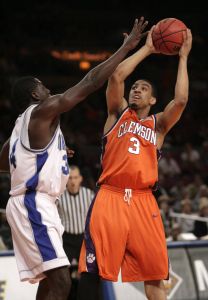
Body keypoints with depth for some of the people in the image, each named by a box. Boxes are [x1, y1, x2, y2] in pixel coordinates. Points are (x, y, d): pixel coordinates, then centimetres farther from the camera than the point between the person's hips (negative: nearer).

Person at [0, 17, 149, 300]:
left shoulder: (23, 124, 19)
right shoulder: (43, 111, -9)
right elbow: (89, 83, -14)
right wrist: (127, 47, -11)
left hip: (33, 204, 11)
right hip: (34, 204, -11)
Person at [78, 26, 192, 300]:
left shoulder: (159, 124, 18)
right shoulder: (118, 113, 17)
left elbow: (181, 100, -1)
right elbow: (116, 76, -1)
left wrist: (183, 57, 4)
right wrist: (146, 49, 5)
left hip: (143, 202, 2)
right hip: (110, 197, -1)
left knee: (154, 274, -1)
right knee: (92, 270, -9)